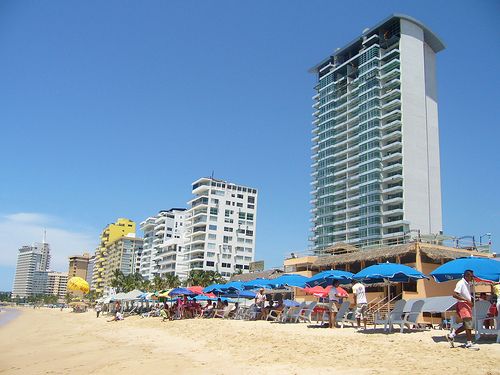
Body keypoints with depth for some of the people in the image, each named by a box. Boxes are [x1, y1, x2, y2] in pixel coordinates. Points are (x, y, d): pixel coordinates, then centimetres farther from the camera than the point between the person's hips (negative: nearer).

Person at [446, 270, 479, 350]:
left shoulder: (468, 284, 15)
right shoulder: (461, 283, -13)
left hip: (467, 305, 9)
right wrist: (466, 300, -24)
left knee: (466, 325, 9)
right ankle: (469, 343, -5)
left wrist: (472, 300, 10)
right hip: (462, 304, -9)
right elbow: (454, 295, -22)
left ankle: (452, 335, 18)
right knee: (468, 324, -10)